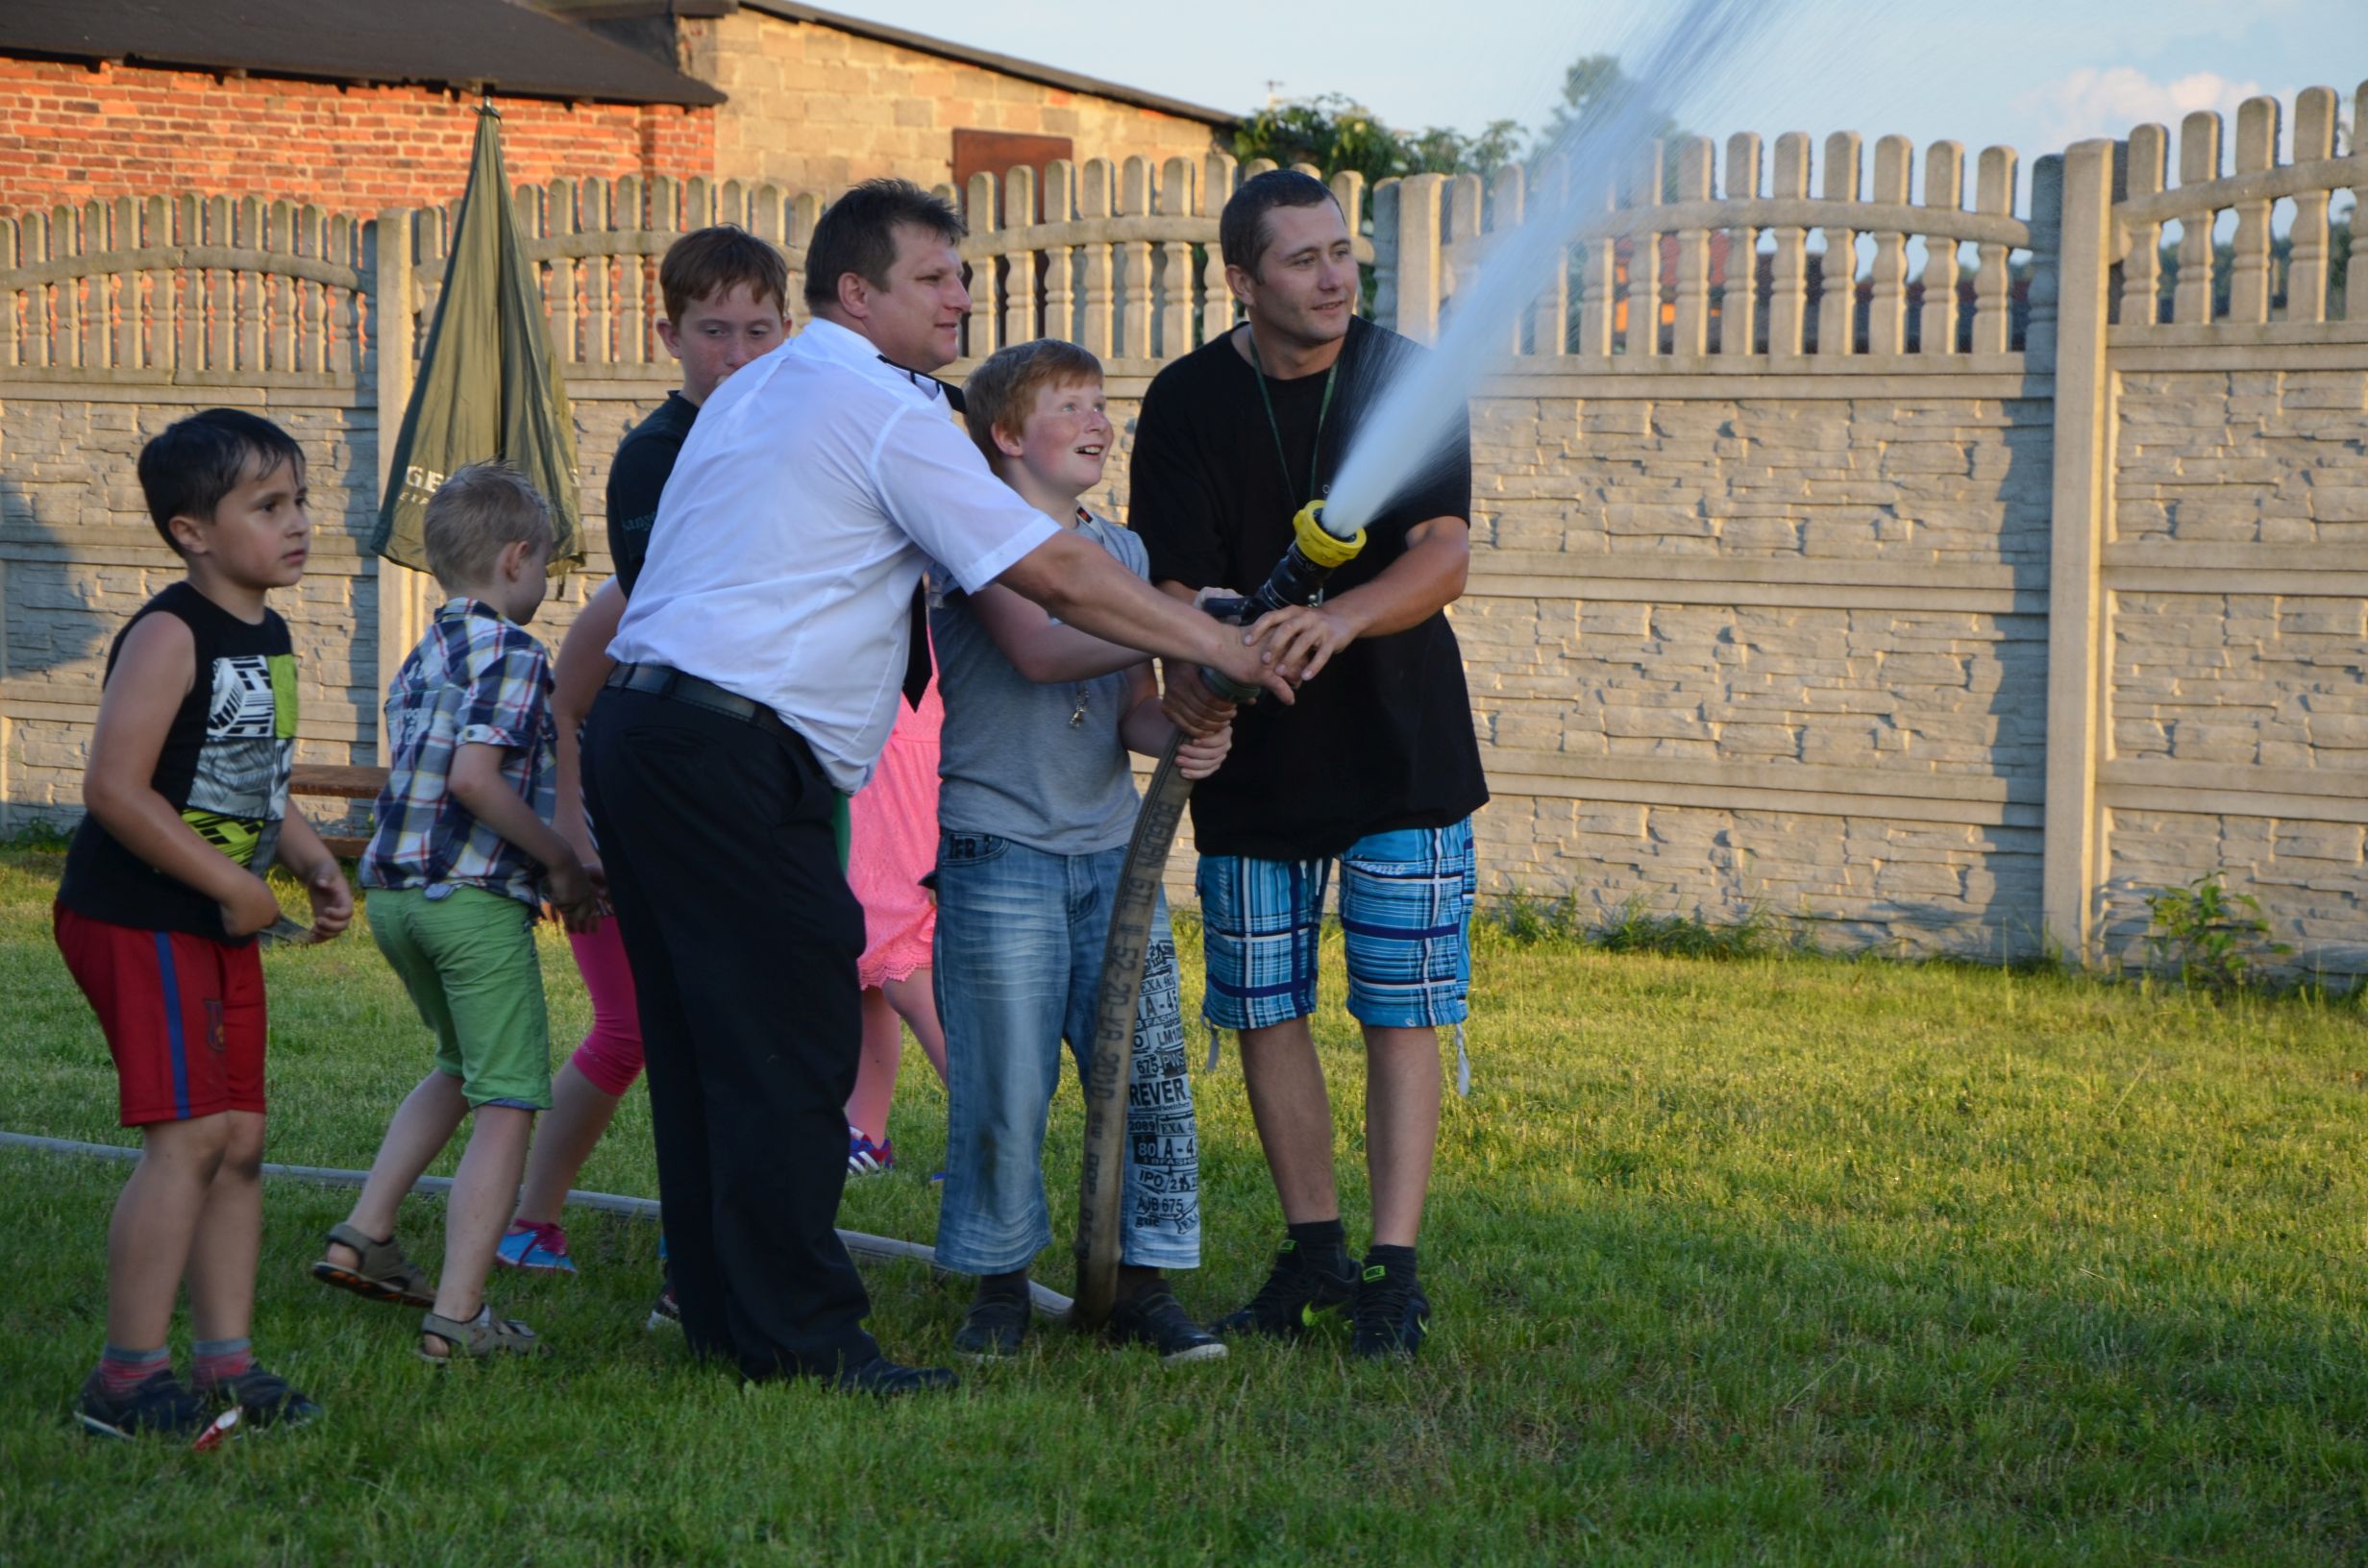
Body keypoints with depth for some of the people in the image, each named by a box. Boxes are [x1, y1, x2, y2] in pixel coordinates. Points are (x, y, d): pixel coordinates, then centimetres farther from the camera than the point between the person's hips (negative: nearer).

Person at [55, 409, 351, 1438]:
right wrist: (235, 886, -18)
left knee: (239, 1140, 8)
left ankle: (227, 1362, 14)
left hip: (220, 927, 9)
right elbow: (115, 788, -23)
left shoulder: (268, 636, 12)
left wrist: (314, 864, 6)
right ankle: (127, 1378, -6)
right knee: (188, 1136, -12)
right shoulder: (169, 636, -16)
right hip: (134, 919, -9)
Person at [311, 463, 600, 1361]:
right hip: (477, 901, -9)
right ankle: (457, 1315, -6)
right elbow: (474, 777, -23)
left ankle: (364, 1235, 25)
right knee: (505, 1107, -2)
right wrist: (562, 864, -13)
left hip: (394, 893, 9)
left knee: (461, 1066, 29)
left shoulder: (422, 659, 15)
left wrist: (541, 866, 19)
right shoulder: (514, 656, -11)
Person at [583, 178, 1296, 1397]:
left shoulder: (753, 392, 22)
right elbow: (1050, 575, -9)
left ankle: (722, 1316, 17)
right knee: (792, 1044, -6)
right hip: (733, 751, -10)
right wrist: (1216, 646, 0)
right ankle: (800, 1330, -4)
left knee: (704, 1042, 12)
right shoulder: (883, 411, -8)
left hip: (640, 721, 10)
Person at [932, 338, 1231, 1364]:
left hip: (1110, 849, 6)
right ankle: (1000, 1284, 13)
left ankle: (1142, 1285, 9)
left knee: (1148, 1069, 0)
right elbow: (1038, 650, -20)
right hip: (999, 848, -6)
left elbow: (1133, 709, 11)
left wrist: (1182, 730, -11)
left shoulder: (1121, 551, 16)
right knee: (1007, 1085, -2)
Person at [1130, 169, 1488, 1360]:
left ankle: (1394, 1270, 0)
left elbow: (1444, 556, -15)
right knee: (1262, 1010, 7)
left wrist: (1340, 620, -35)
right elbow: (1178, 580, -8)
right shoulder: (1188, 403, -3)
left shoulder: (1406, 379, -6)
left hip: (1400, 755, -2)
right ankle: (1312, 1249, 21)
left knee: (1400, 1013, -4)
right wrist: (1188, 673, -30)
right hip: (1253, 759, 2)